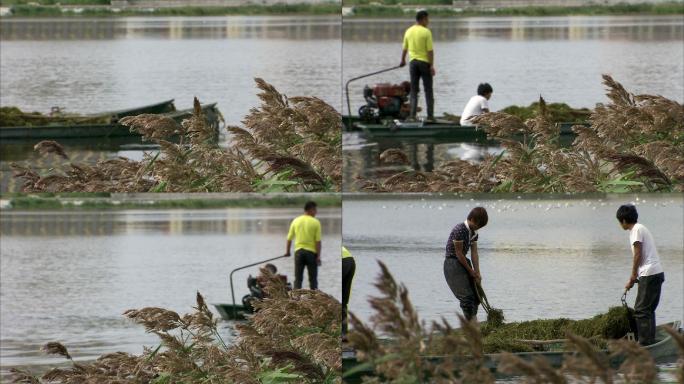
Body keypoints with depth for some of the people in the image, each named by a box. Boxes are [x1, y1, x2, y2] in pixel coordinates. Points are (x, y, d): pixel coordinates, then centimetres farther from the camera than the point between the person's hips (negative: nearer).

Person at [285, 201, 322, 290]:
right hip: (311, 252, -2)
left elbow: (289, 238, 6)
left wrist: (287, 251, 19)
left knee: (298, 279, 6)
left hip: (298, 251, 2)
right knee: (313, 279, 6)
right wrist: (318, 256, -7)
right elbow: (318, 241, -10)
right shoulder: (315, 222, -6)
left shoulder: (296, 221, 4)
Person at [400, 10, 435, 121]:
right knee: (428, 90, 3)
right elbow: (430, 50, -14)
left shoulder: (409, 31, 4)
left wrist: (403, 61, 28)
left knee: (414, 90, 8)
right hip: (425, 62, -4)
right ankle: (430, 115, 1)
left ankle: (413, 114, 2)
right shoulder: (426, 32, -11)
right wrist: (432, 66, -11)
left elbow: (405, 48, 12)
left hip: (413, 62, 4)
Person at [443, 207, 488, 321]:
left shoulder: (473, 232, 5)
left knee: (475, 295, 9)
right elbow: (459, 253, -19)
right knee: (466, 296, -13)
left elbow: (474, 253, 3)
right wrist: (471, 271, -11)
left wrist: (477, 273, -5)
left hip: (463, 262, 9)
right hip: (453, 263, -9)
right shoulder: (459, 230, -22)